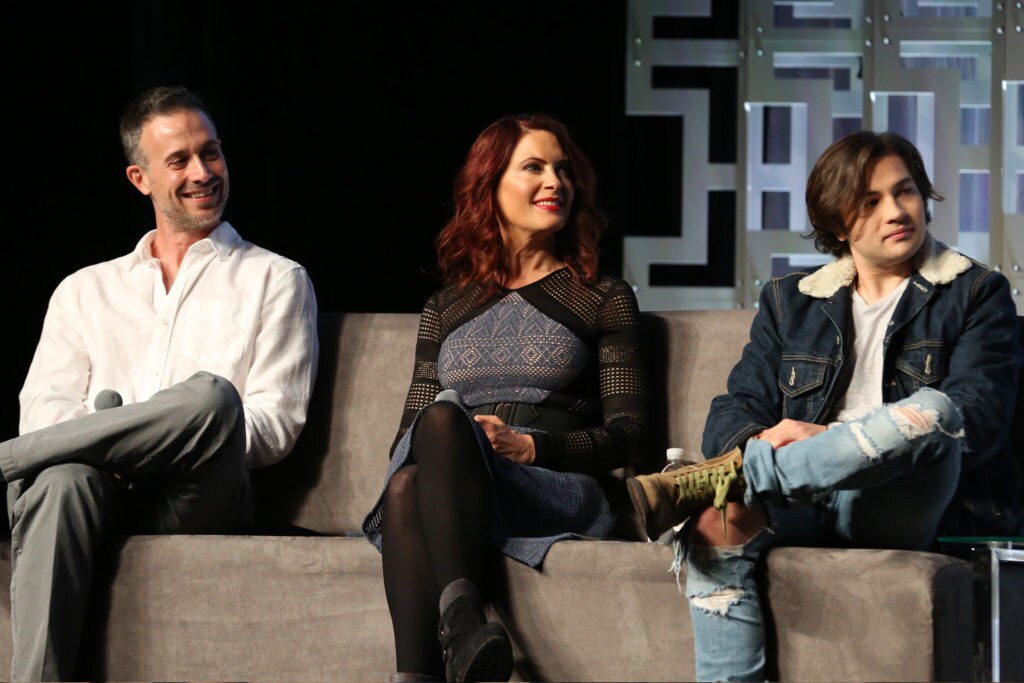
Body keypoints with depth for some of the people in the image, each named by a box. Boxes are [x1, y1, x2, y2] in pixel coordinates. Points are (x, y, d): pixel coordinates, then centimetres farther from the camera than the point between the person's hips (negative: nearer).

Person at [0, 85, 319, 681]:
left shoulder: (275, 280, 19)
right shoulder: (86, 290, 27)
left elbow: (276, 424, 6)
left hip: (199, 497, -1)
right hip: (100, 491, 1)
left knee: (210, 395, -36)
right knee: (62, 478, -38)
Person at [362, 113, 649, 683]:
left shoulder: (605, 299, 17)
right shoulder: (445, 309, 28)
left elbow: (628, 434, 8)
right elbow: (410, 429, 23)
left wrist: (530, 447, -10)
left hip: (559, 491, -3)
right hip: (438, 480, 3)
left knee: (443, 419, -35)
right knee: (406, 484, -36)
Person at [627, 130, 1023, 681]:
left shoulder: (977, 294, 10)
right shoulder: (789, 301, 21)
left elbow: (979, 415, -6)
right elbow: (739, 405, 10)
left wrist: (828, 437, -19)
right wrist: (755, 445, -19)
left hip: (905, 509, -2)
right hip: (808, 508, 2)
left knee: (932, 411, -35)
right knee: (718, 529, -32)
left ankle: (716, 478, -36)